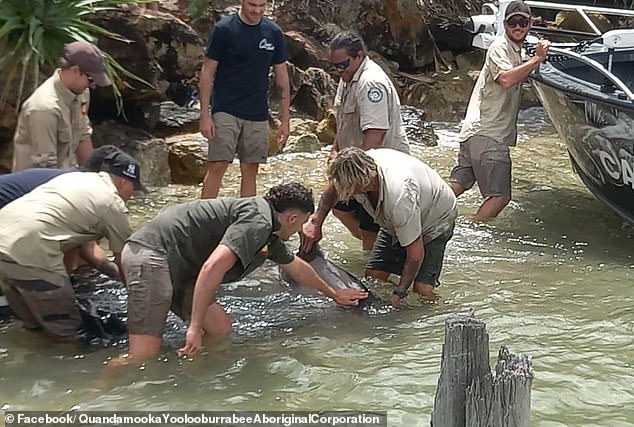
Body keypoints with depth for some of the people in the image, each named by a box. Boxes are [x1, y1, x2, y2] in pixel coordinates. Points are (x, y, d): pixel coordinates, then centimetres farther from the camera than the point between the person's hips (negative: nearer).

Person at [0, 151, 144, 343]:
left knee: (34, 325, 24)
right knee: (67, 334, 3)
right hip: (29, 253, -9)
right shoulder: (113, 205, 2)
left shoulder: (76, 178, 25)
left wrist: (113, 269, 34)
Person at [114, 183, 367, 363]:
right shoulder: (258, 220, -14)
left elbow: (297, 268, 39)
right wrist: (195, 327, -24)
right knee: (144, 354, -18)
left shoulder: (270, 236, 20)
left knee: (220, 329, 1)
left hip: (178, 269, 11)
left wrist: (334, 294, 51)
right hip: (152, 254, -11)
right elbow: (213, 266, -26)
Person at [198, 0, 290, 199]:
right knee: (217, 166, -9)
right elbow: (207, 72, -4)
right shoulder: (223, 29, -6)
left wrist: (285, 120, 6)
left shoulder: (273, 33, 5)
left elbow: (282, 77, 9)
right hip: (226, 111, -3)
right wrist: (205, 114, -10)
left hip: (258, 115, 4)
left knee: (250, 170, 7)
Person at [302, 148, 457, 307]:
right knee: (373, 276, -7)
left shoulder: (400, 196, -45)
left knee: (422, 289, -20)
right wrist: (316, 222, -6)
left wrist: (398, 294, -28)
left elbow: (415, 254, -34)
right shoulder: (356, 168, -25)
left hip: (434, 221, -7)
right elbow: (333, 187, 3)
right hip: (395, 224, 7)